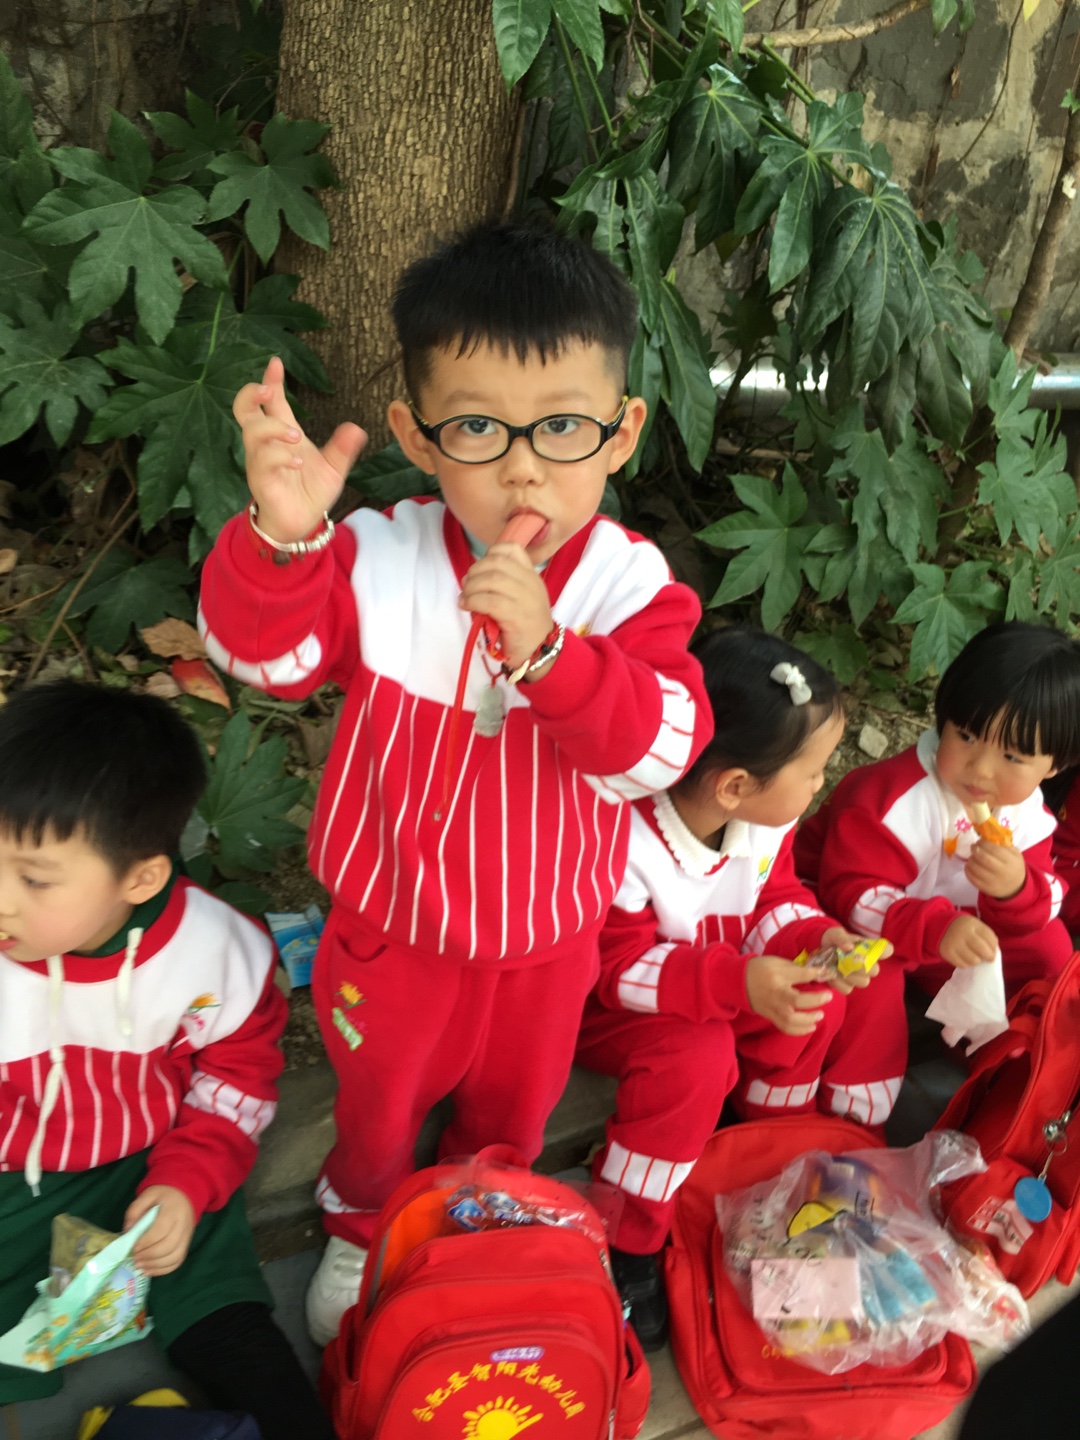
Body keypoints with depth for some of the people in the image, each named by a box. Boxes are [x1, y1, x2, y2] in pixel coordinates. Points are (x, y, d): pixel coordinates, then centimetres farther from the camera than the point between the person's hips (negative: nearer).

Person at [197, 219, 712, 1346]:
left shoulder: (630, 585, -20)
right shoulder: (380, 558, -20)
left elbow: (660, 744, -28)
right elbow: (267, 651, -25)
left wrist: (547, 650, -45)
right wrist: (282, 536, -45)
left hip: (546, 935, 1)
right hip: (393, 922, -1)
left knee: (511, 1107, 28)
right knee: (377, 1098, 26)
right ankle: (360, 1230, 59)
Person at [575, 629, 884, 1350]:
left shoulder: (769, 816, -12)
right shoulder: (624, 844, -35)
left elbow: (776, 897, 3)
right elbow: (621, 968, -31)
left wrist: (816, 936, -20)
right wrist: (741, 982, -42)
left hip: (725, 982, 7)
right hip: (607, 1004, -6)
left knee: (820, 999, -17)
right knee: (698, 1054, -33)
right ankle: (624, 1247, -14)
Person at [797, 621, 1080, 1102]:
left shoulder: (1027, 812, -11)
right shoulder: (897, 799, -33)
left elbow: (1040, 909, -9)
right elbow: (853, 893, -36)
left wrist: (1017, 889, -34)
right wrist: (936, 929, -49)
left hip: (948, 933, 6)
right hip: (849, 922, -6)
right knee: (873, 976, -35)